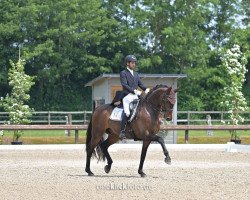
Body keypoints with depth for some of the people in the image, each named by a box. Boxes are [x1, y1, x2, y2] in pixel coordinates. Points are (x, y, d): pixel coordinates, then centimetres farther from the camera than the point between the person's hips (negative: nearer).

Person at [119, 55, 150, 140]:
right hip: (127, 96, -7)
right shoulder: (123, 73, 0)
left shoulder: (136, 74, 22)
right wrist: (135, 91, -22)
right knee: (127, 112, -25)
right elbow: (125, 85, -11)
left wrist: (146, 89, -5)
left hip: (136, 97, 7)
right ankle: (122, 131, -21)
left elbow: (140, 84, 17)